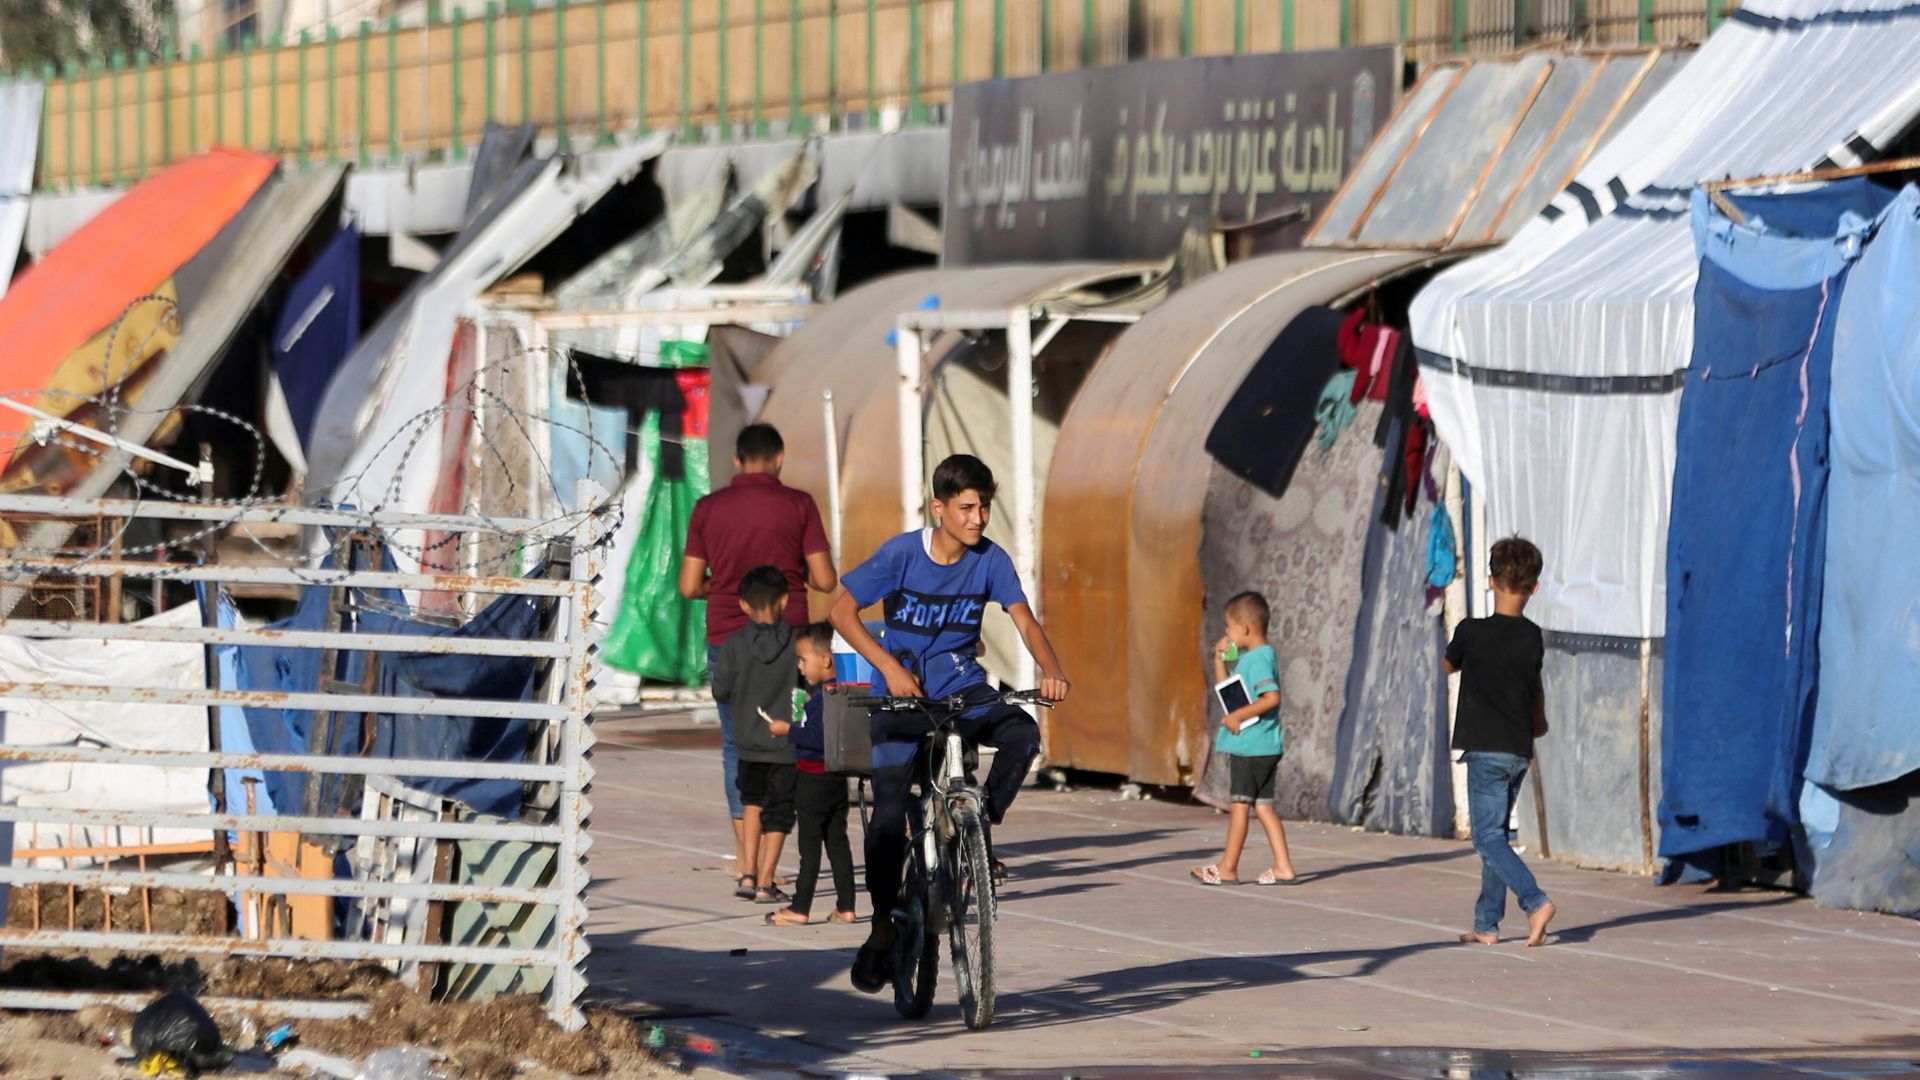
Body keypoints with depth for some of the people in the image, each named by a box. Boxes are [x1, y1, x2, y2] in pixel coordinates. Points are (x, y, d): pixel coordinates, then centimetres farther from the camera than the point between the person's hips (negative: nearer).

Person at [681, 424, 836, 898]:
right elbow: (824, 580, -5)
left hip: (726, 640, 2)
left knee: (736, 747, 9)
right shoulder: (798, 505, -3)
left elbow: (690, 586, 2)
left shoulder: (708, 508, 2)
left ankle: (745, 867, 3)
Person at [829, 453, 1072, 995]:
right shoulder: (902, 554, -13)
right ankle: (882, 932, 5)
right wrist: (890, 666, -21)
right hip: (904, 692, -2)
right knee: (890, 808, -8)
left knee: (1022, 733, -28)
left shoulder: (990, 560, -6)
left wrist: (1050, 668, -33)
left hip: (963, 689, 2)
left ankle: (978, 831, -7)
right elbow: (842, 612, -10)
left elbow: (1025, 621, -13)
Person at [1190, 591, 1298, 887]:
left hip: (1249, 745, -10)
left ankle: (1228, 868, 6)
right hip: (1262, 746, 10)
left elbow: (1271, 697, -27)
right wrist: (1220, 659, 17)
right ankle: (1283, 867, 7)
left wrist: (1238, 715, -22)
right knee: (1263, 806, 9)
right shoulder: (1250, 657, 16)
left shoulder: (1259, 659, -15)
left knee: (1240, 803, -1)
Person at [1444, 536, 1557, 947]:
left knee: (1489, 837, -7)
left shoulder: (1472, 632, -12)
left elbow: (1448, 665, 10)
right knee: (1496, 834, 14)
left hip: (1486, 749, -6)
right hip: (1520, 750, 6)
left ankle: (1535, 902, -26)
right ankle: (1487, 924, 16)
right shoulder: (1532, 638, 2)